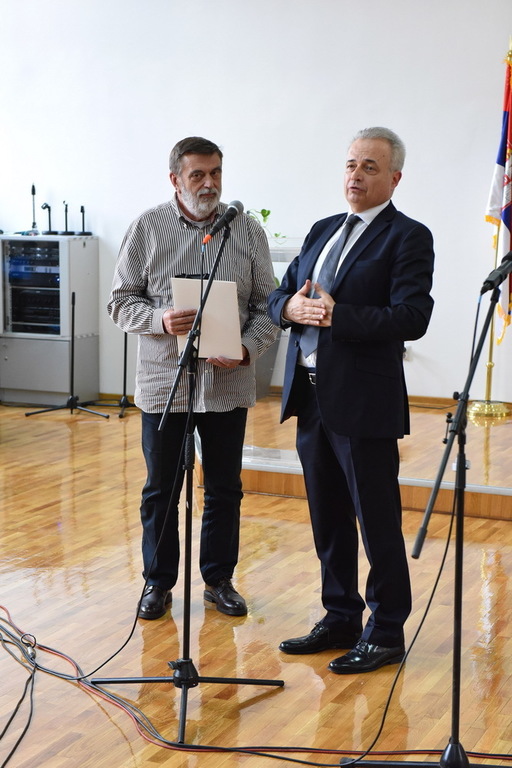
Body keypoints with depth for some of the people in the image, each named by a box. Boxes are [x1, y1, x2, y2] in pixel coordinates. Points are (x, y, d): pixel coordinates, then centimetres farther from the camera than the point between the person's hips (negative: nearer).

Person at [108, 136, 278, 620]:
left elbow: (267, 306, 5)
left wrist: (247, 348, -12)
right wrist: (160, 320, -18)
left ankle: (219, 579, 25)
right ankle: (158, 582, 22)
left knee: (224, 488, 11)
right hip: (164, 383, -1)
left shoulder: (247, 231, 4)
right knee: (160, 489, 7)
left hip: (228, 383, 2)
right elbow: (122, 301, 1)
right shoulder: (147, 228, 0)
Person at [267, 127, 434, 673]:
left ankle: (385, 634, 14)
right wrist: (291, 306, -8)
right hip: (312, 397, 7)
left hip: (364, 403, -7)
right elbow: (278, 298, 15)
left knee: (378, 525, 2)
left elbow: (411, 317, -18)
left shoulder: (408, 238, -6)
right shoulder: (322, 232, 17)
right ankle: (341, 619, 30)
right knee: (328, 520, 16)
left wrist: (337, 316, -22)